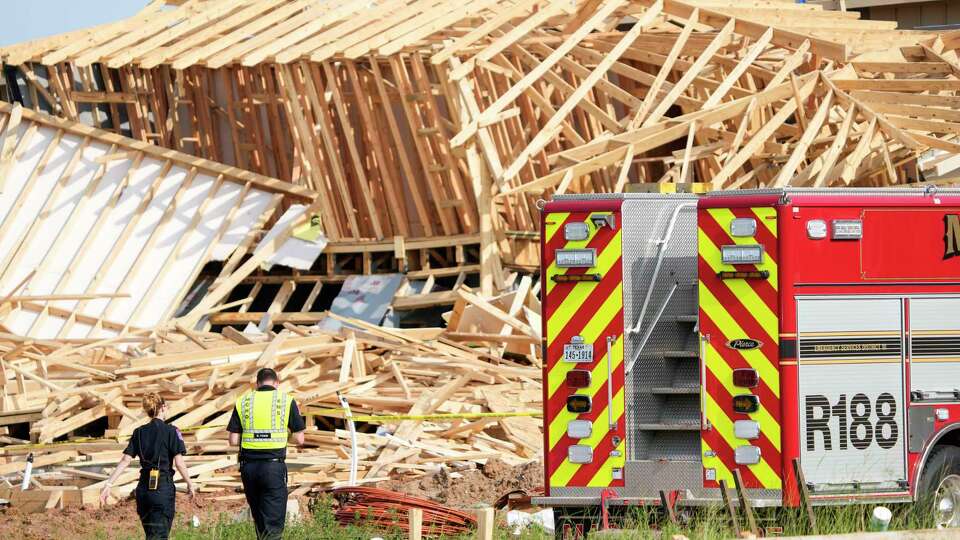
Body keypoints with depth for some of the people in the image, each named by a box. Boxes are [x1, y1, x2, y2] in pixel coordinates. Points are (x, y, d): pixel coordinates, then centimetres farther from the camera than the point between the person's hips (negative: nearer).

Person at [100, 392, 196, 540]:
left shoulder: (139, 433, 7)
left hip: (143, 489, 5)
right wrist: (190, 484, 2)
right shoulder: (171, 431, -6)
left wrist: (109, 484, 1)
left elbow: (125, 460, 1)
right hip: (163, 487, -5)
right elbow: (179, 463, -11)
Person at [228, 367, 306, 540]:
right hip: (274, 465, -3)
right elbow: (299, 440, 2)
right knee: (274, 523, -4)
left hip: (248, 466, 3)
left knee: (259, 520, 18)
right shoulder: (287, 401, 1)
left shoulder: (242, 402, 7)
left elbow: (233, 440, 3)